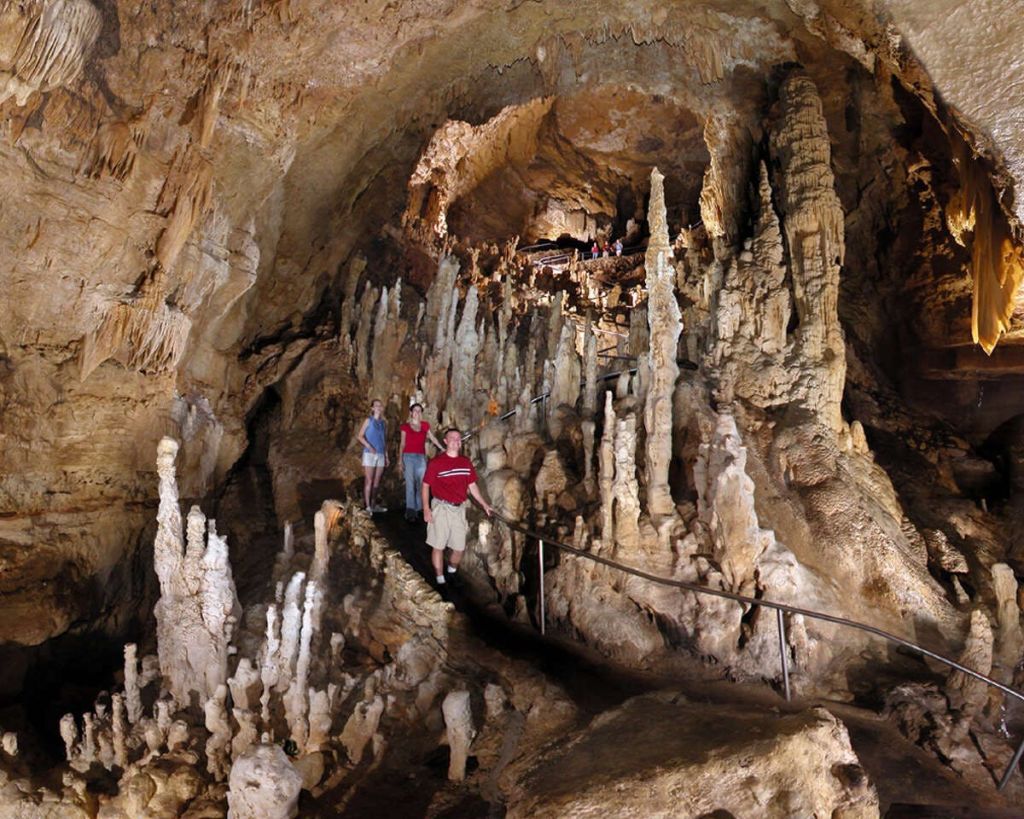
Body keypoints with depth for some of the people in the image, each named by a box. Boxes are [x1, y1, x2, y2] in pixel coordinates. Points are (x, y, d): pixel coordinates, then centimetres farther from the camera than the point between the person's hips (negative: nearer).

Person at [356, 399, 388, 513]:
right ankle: (368, 506, -5)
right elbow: (360, 436, -6)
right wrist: (369, 447, -18)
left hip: (381, 455, 5)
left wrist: (386, 455, 13)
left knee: (377, 482, 8)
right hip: (370, 454, -5)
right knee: (369, 481, -6)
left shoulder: (383, 423, 13)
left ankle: (374, 505, 15)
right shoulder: (369, 421, -1)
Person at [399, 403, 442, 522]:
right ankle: (410, 510, -9)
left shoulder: (425, 425, 11)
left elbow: (433, 438, 17)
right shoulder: (405, 426, 4)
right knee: (410, 484, -7)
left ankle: (418, 508, 11)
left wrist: (443, 449, 13)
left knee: (421, 483, 3)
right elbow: (402, 444, 6)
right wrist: (400, 460, 1)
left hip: (421, 457, 3)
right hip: (408, 456, -3)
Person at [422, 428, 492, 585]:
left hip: (459, 508, 4)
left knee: (460, 547, 10)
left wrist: (485, 505, 14)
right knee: (438, 546, 2)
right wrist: (426, 508, -14)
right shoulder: (436, 462, -7)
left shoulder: (466, 462, 7)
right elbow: (426, 485, -5)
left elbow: (472, 486, 14)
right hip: (441, 508, -4)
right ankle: (440, 580, 14)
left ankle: (452, 572, 36)